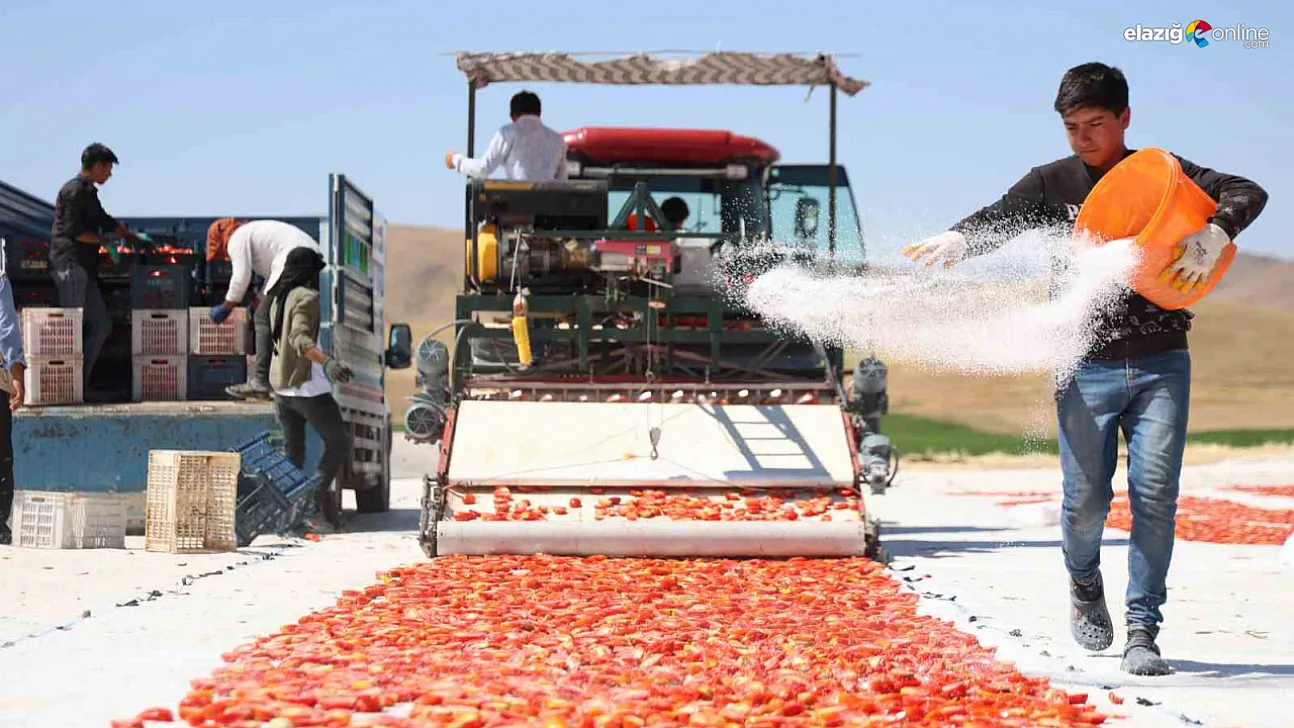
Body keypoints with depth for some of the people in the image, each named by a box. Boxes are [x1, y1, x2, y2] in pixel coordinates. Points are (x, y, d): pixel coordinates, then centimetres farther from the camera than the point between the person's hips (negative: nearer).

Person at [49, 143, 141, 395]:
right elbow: (74, 230, -17)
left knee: (101, 326, 7)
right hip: (69, 264, -10)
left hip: (84, 268, 10)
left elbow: (104, 221, 32)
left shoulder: (88, 192, 22)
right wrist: (106, 241, -10)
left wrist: (135, 238, 30)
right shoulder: (75, 190, -10)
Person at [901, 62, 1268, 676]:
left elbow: (1247, 193, -3)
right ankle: (1085, 586, 29)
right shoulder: (1053, 183, 8)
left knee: (1155, 494, -7)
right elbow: (997, 221, -7)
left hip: (1161, 364, 0)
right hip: (1086, 369, 0)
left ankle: (1143, 631, 1)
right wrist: (955, 240, -30)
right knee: (1086, 499, -3)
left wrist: (1211, 237, -23)